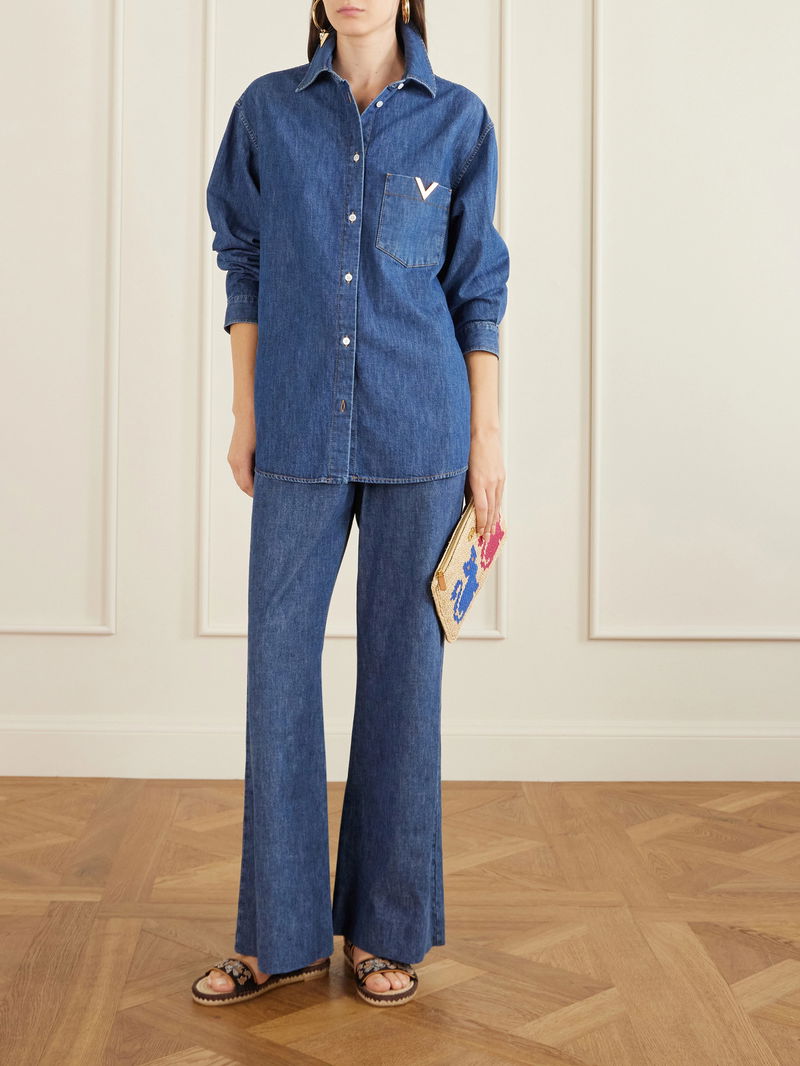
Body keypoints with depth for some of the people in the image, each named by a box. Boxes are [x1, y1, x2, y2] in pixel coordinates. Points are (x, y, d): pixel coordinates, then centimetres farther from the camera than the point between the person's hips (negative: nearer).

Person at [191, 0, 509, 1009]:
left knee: (402, 667, 4)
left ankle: (386, 930, 18)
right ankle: (281, 934, 17)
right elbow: (244, 266, 11)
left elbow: (478, 286, 6)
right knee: (278, 660, 2)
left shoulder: (457, 120, 5)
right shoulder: (268, 111, 8)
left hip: (418, 436, -1)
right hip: (301, 434, 1)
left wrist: (486, 437, 2)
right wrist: (245, 415, 6)